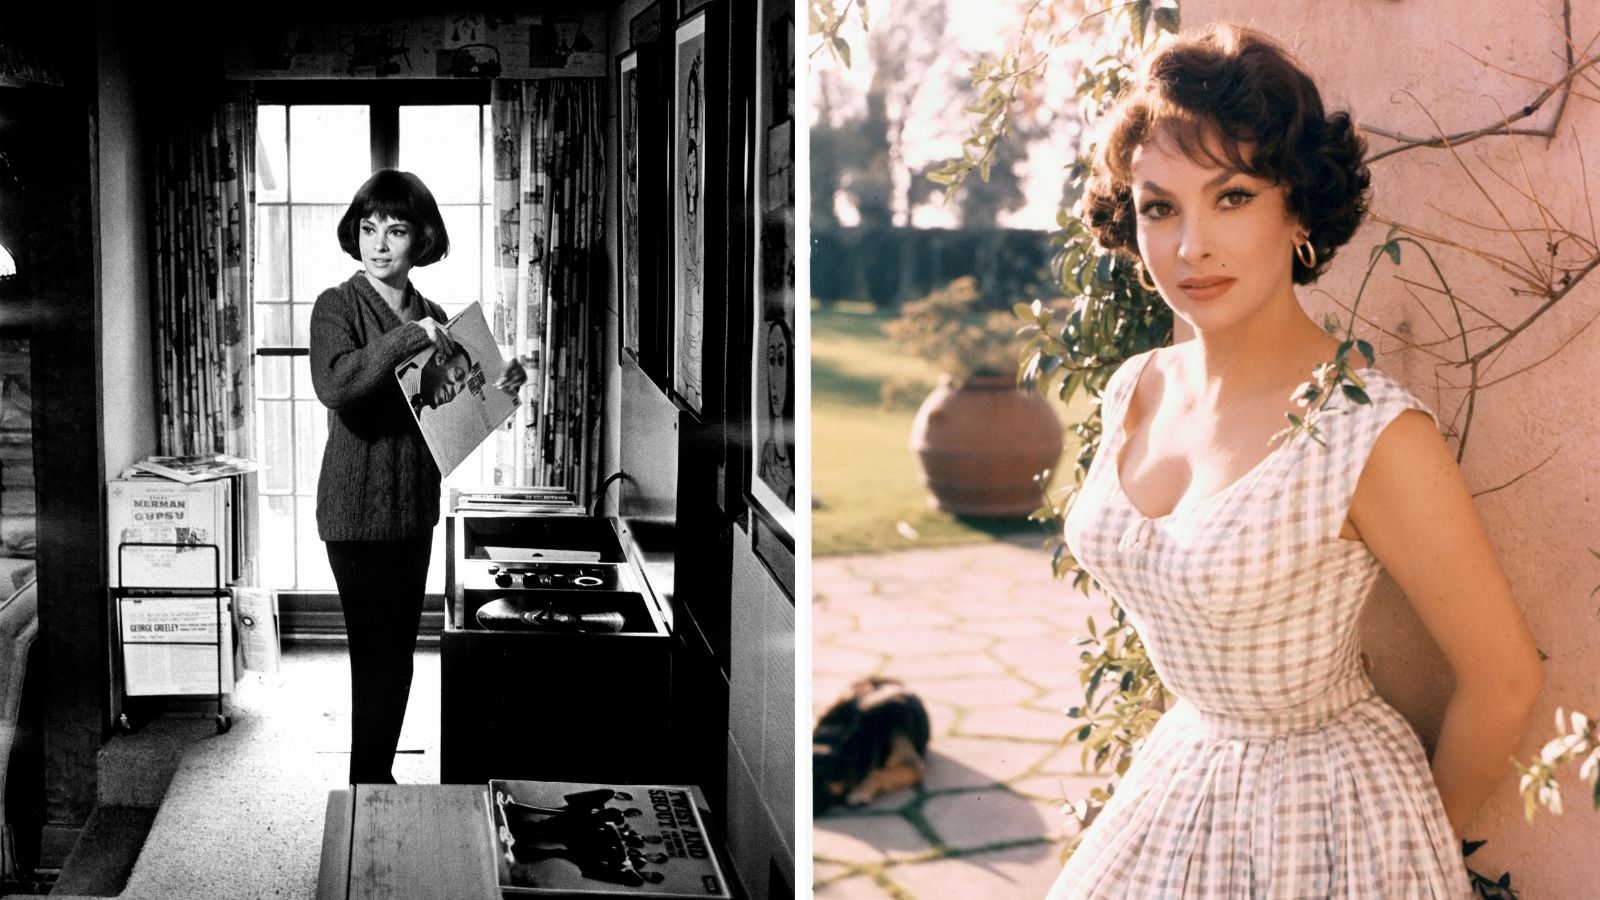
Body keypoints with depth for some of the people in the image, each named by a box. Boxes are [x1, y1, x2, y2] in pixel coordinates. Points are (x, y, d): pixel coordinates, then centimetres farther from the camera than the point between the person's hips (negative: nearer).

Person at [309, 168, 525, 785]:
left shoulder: (432, 318, 11)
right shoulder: (339, 306, -9)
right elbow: (334, 385, -28)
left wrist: (495, 390, 2)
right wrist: (408, 339, -27)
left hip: (414, 507, 7)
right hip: (359, 509, -7)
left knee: (396, 653, 14)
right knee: (379, 657, -5)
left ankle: (378, 779, 25)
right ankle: (368, 788, 4)